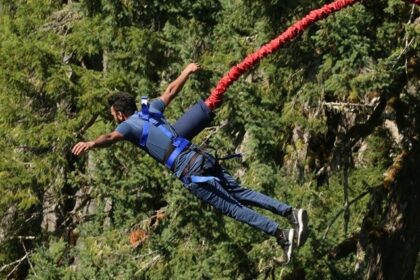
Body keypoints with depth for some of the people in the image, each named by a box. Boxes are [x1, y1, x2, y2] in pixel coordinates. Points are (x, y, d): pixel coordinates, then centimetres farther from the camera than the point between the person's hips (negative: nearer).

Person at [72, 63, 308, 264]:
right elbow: (171, 91, 35)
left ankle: (282, 235, -11)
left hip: (190, 172, -7)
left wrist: (91, 144, -39)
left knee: (233, 208, -5)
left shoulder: (130, 125, 1)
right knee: (241, 193, 12)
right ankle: (290, 212, 3)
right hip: (203, 158, 7)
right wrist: (186, 72, 52)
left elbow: (111, 137, -22)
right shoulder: (151, 110, 20)